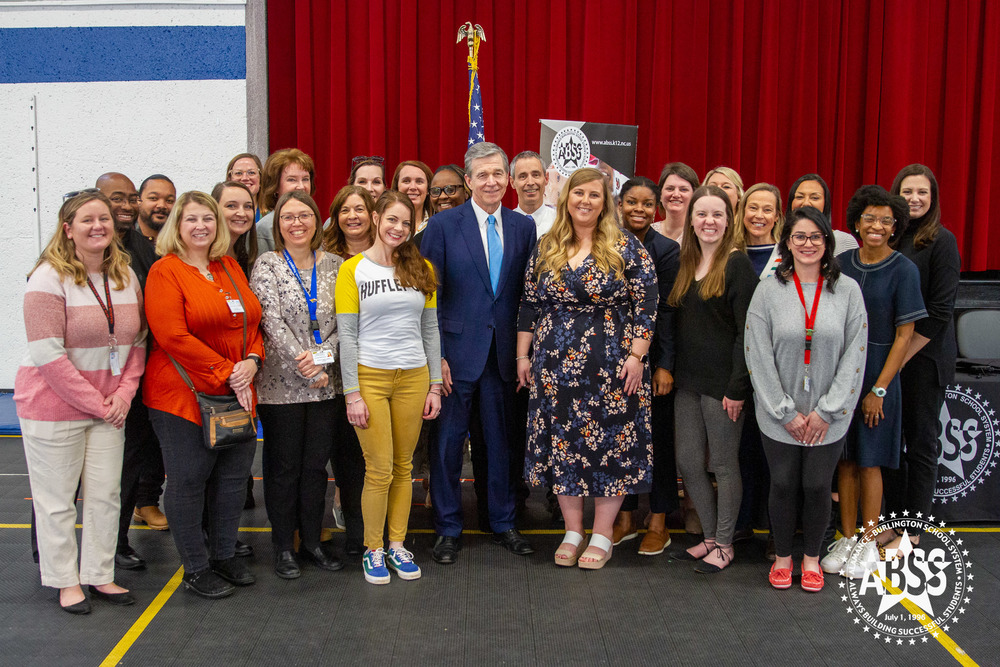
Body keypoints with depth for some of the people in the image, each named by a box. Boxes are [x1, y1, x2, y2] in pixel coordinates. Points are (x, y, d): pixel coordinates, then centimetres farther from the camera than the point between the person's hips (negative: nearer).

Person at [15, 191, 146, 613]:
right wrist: (95, 403, -16)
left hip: (109, 406, 5)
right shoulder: (50, 277, -13)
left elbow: (138, 340, 9)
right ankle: (66, 582, 22)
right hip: (53, 406, -5)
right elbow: (47, 354, -18)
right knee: (57, 499, 6)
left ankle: (99, 575, 25)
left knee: (106, 494, 11)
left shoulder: (126, 275, 5)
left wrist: (125, 391, -5)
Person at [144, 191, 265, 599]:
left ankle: (225, 554, 29)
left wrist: (252, 361, -7)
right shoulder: (165, 271, -7)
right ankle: (195, 569, 17)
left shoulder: (230, 268, 13)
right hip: (184, 394, -6)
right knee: (188, 481, 3)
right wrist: (226, 372, -17)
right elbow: (172, 336, -17)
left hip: (237, 394, 7)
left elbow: (254, 321, 13)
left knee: (233, 475, 12)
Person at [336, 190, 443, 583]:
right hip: (370, 376, -3)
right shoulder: (353, 269, -2)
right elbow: (347, 335, -5)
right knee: (379, 469, -1)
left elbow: (430, 330, 9)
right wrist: (352, 393, -10)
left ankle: (397, 544, 23)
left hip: (413, 377, 3)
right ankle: (373, 550, 16)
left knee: (403, 466, 9)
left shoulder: (420, 269, 8)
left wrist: (435, 385, 4)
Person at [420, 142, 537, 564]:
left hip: (504, 353, 3)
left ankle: (503, 522, 29)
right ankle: (448, 528, 21)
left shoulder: (524, 227, 6)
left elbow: (529, 293, 7)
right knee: (448, 439, 5)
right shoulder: (444, 225, -4)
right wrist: (435, 355, -11)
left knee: (502, 438, 13)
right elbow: (428, 295, -5)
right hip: (456, 351, -3)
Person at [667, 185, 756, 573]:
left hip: (722, 382, -6)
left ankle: (724, 545, 20)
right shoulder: (685, 264, 11)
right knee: (688, 463, 10)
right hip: (687, 381, 7)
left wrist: (738, 387, -16)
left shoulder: (737, 265, -8)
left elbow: (746, 332, -12)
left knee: (724, 465, 5)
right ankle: (710, 537, 26)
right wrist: (670, 371, 8)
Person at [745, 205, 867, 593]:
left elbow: (854, 355, -2)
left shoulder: (848, 290, 0)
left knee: (817, 487, 6)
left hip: (828, 417, 1)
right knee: (783, 485, 7)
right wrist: (786, 412, -8)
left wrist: (826, 411, -8)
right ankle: (782, 557, 28)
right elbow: (758, 355, -5)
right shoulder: (769, 290, -3)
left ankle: (811, 557, 29)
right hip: (779, 416, 0)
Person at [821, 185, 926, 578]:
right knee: (845, 459, 9)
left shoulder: (903, 270, -7)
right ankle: (847, 538, 20)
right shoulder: (842, 263, 5)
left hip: (877, 373, -3)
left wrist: (879, 388, -12)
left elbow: (904, 335, -8)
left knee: (869, 462, 3)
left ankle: (868, 543, 17)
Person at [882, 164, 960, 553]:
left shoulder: (941, 241, -8)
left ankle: (912, 532, 15)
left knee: (920, 443, 4)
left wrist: (902, 357, -13)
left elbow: (940, 312, -12)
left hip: (924, 358, -5)